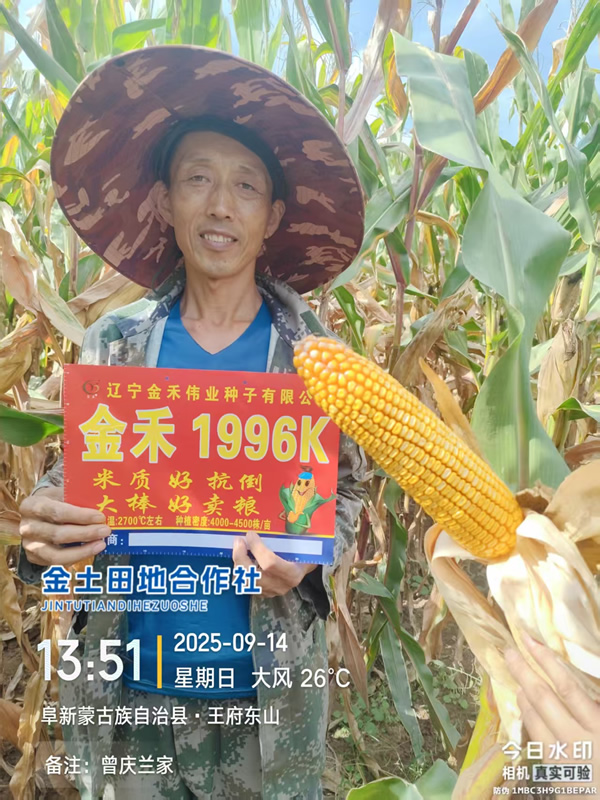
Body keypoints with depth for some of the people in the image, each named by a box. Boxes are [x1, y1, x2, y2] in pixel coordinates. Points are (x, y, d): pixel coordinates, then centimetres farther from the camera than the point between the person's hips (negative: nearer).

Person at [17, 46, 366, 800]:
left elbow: (344, 493, -1)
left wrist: (304, 561, -20)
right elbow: (70, 482, 3)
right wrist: (44, 530, -18)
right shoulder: (112, 342, -5)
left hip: (267, 685, 0)